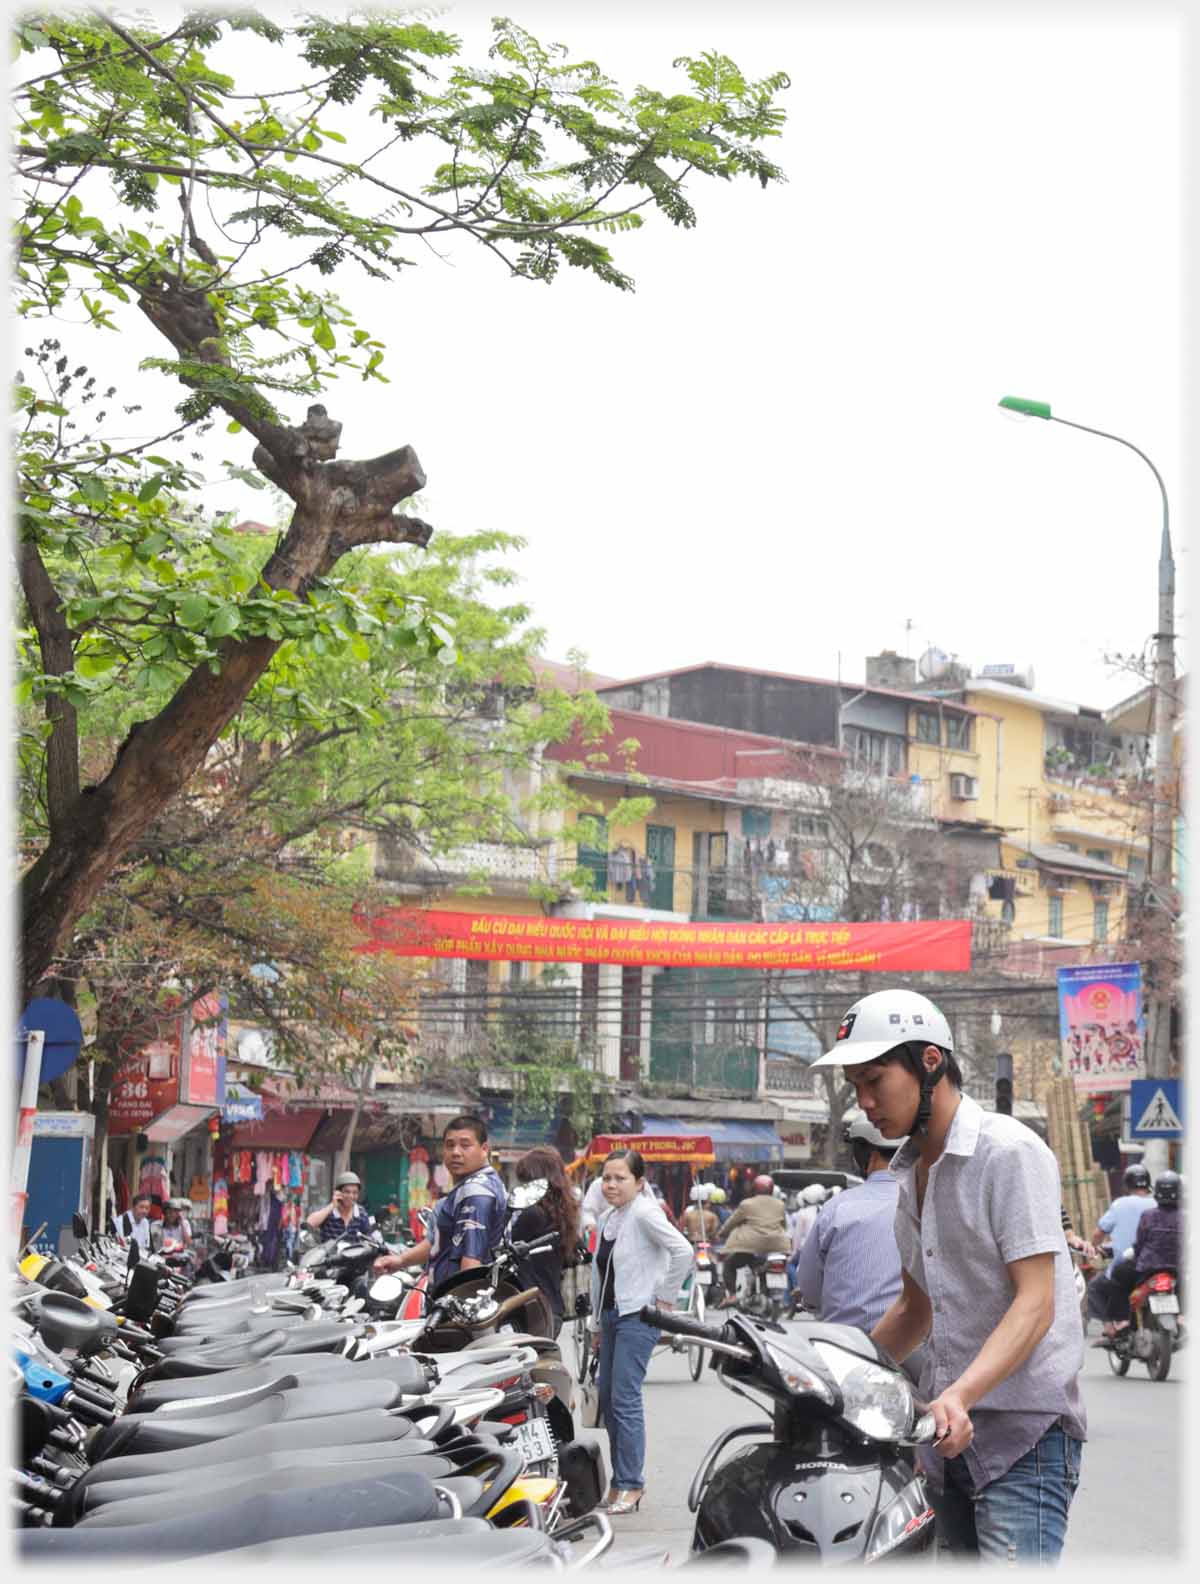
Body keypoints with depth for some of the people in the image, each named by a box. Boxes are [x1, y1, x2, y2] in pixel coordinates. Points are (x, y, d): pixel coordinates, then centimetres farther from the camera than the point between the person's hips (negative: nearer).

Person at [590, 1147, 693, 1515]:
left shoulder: (644, 1213, -13)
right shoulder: (607, 1218, 13)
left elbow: (683, 1251, -23)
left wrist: (666, 1297, -17)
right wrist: (596, 1318, 20)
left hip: (638, 1315, -9)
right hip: (611, 1315, 9)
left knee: (625, 1398, -11)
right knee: (606, 1395, 10)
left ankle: (631, 1486, -6)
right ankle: (621, 1480, 19)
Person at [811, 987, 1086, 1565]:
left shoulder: (1010, 1152, -11)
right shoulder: (912, 1173, 16)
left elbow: (1035, 1305, -19)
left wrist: (960, 1395, -31)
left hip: (1023, 1430, -8)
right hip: (950, 1430, 8)